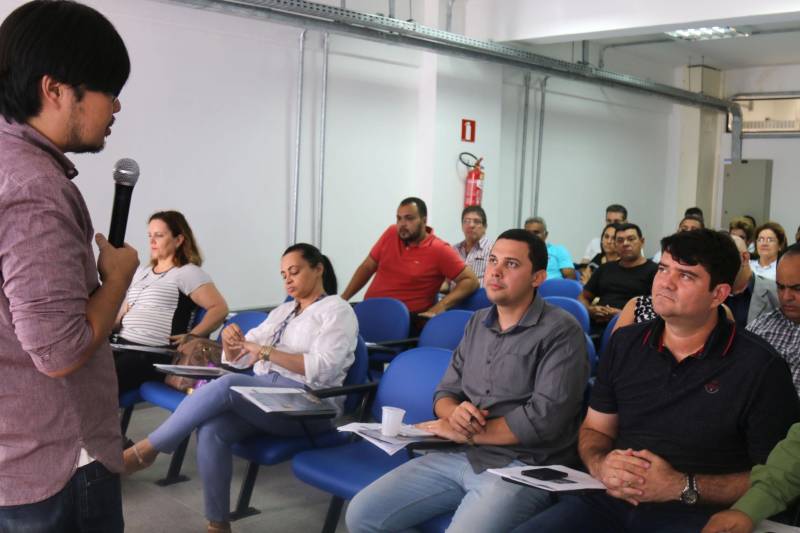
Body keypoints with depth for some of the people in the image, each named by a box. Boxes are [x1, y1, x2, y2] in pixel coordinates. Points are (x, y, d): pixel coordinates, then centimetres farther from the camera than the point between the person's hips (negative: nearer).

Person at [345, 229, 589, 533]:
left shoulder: (561, 331, -8)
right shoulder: (477, 323, 15)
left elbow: (544, 418, -17)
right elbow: (445, 392, 15)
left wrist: (466, 433, -10)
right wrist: (454, 413, -10)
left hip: (522, 467, -6)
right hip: (459, 457, 6)